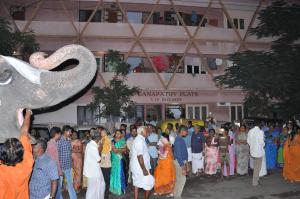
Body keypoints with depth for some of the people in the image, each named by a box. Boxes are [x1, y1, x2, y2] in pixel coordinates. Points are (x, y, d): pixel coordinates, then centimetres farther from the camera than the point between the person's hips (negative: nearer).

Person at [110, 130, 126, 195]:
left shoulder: (123, 141, 9)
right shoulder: (113, 141, -3)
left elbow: (125, 150, 1)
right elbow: (114, 150, -14)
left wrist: (118, 149, -12)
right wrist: (122, 148, -8)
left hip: (121, 159, 3)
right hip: (115, 159, -3)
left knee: (121, 173, 5)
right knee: (115, 172, 2)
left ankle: (121, 188, 17)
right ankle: (116, 188, 11)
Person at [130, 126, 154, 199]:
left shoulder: (138, 139, 12)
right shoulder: (140, 140, -20)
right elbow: (139, 156, -26)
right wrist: (144, 169, -25)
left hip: (136, 166, 10)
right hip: (140, 167, -10)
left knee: (137, 184, 15)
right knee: (149, 184, -1)